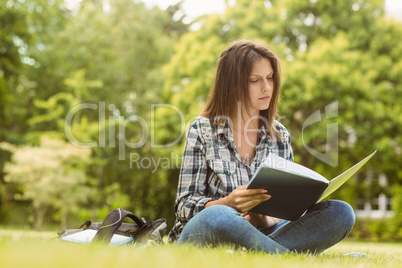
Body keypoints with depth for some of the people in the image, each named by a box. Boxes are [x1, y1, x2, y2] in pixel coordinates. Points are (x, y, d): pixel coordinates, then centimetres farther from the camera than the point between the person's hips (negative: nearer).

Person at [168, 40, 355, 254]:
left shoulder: (279, 136, 12)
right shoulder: (202, 130, 0)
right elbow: (184, 206, -3)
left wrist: (267, 217, -13)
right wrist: (228, 203, -24)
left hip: (260, 232, 5)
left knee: (341, 212, -17)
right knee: (218, 216, -41)